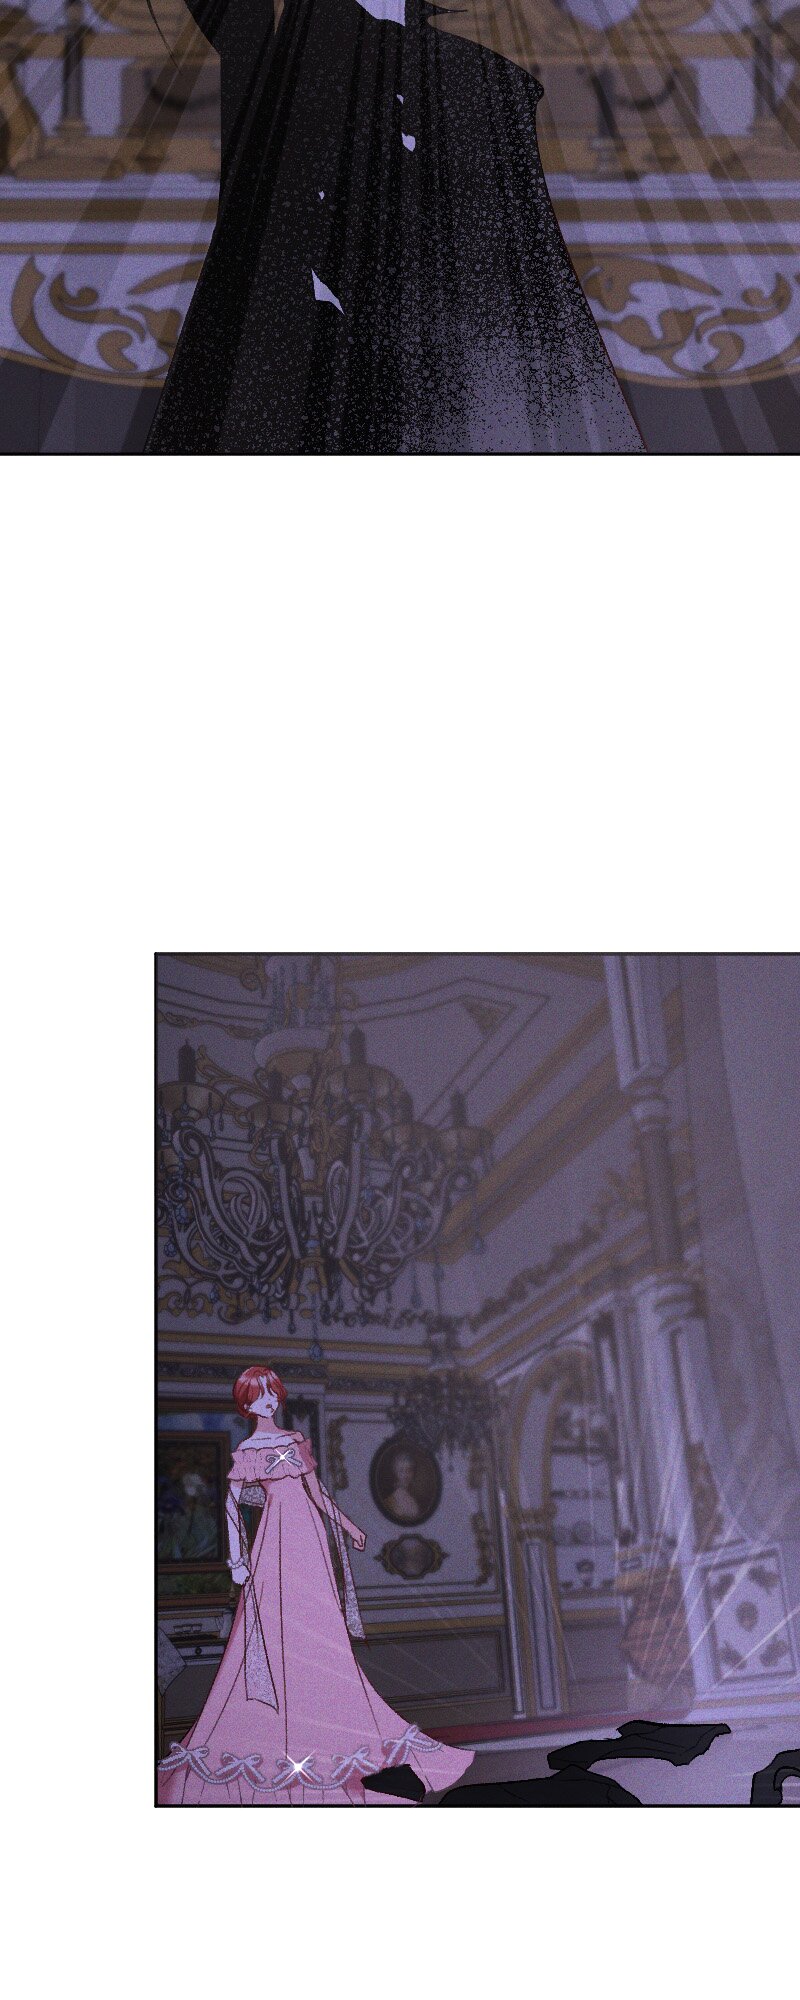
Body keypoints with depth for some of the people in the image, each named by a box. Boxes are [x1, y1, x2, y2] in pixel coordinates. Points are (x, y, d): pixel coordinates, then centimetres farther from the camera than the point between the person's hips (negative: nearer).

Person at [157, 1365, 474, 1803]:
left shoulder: (296, 1440, 12)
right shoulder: (246, 1450, -3)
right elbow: (231, 1506, -6)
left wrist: (348, 1526, 20)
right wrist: (237, 1560, -13)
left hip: (309, 1536, 5)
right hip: (276, 1541, -5)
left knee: (320, 1637, 7)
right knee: (273, 1632, -5)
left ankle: (329, 1729, 15)